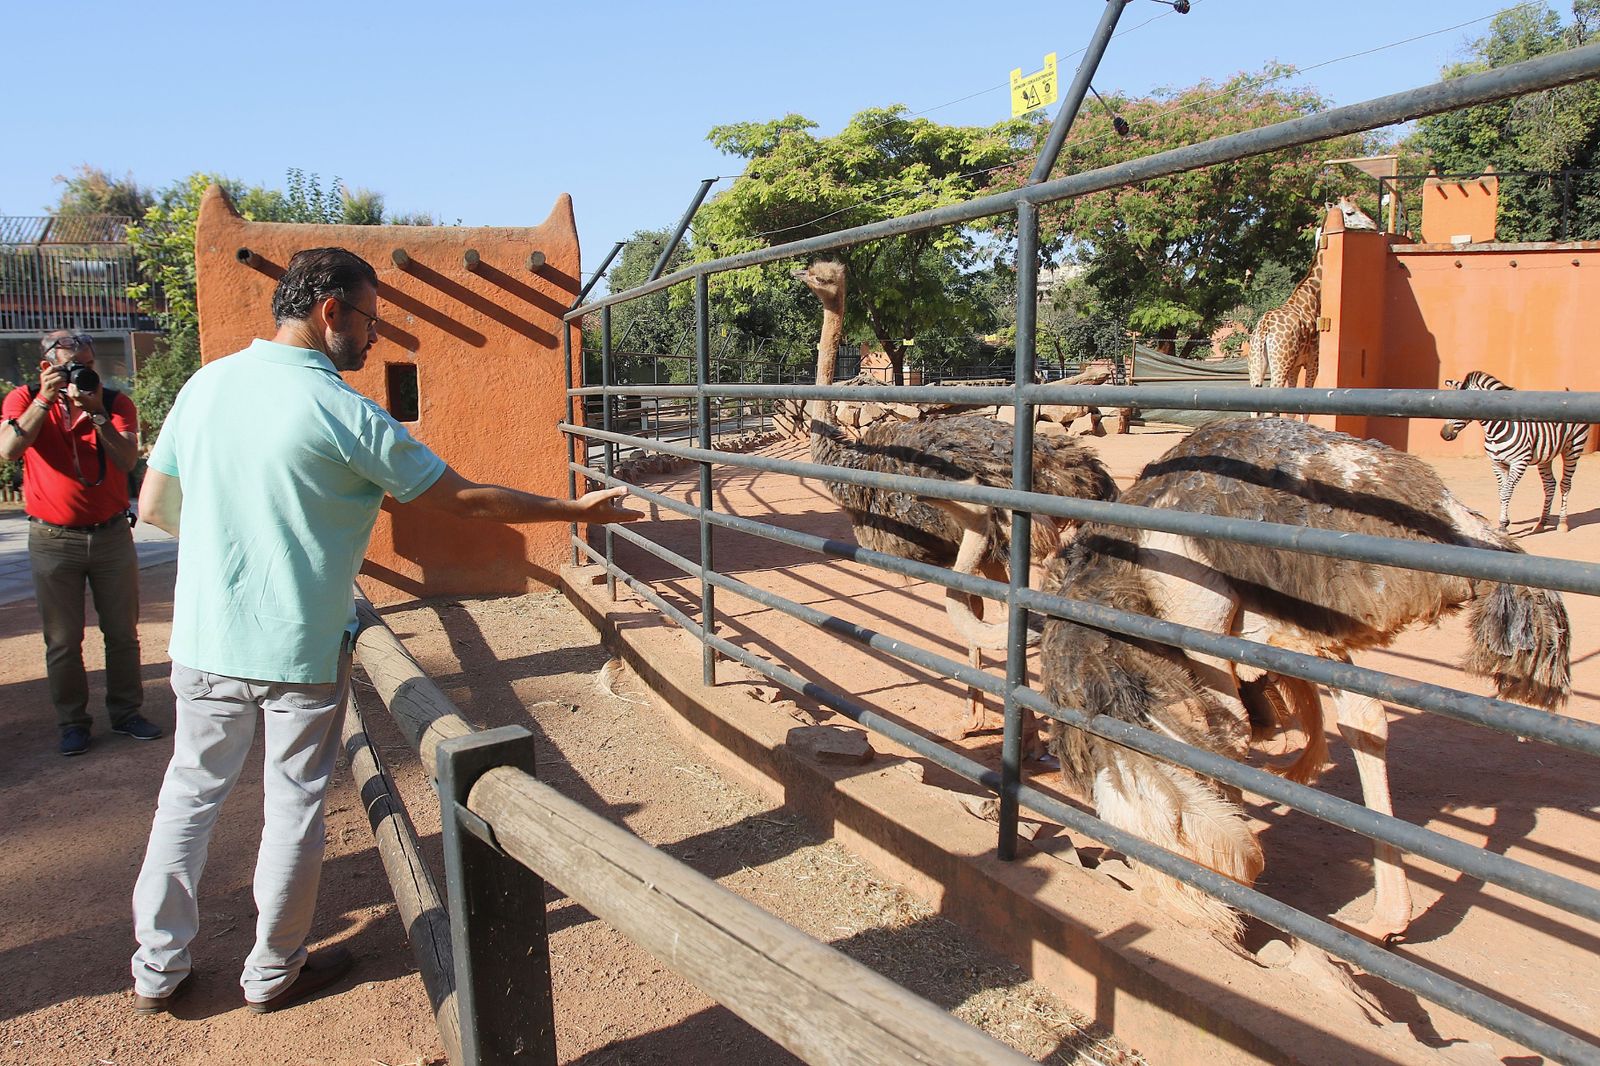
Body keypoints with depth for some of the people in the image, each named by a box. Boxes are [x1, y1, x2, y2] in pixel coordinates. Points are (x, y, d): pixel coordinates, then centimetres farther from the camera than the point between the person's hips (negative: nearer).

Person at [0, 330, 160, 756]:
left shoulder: (116, 403, 0)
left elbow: (127, 460, -15)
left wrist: (96, 413, -24)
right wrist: (46, 400, -21)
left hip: (112, 534, 1)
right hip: (53, 540, -1)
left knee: (122, 633, 7)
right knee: (63, 641, 4)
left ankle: (126, 712, 19)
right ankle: (72, 723, 15)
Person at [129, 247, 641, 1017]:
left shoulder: (206, 384, 0)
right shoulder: (344, 413, -16)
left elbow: (154, 506, 8)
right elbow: (468, 500, -11)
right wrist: (576, 510, -2)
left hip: (204, 641, 5)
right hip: (299, 650, -5)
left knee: (189, 793, 19)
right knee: (293, 805, 12)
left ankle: (157, 969, 31)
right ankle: (272, 973, 28)